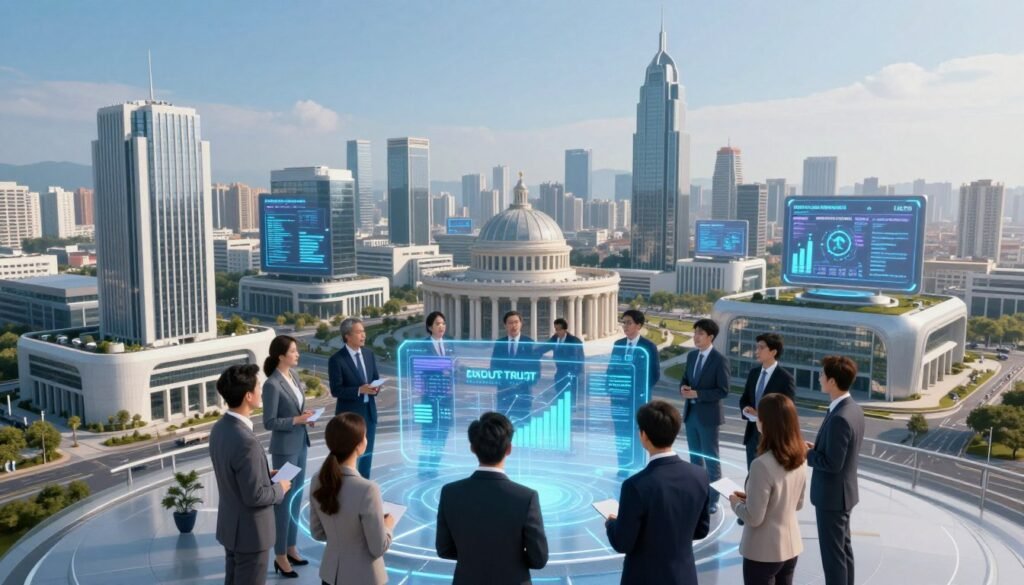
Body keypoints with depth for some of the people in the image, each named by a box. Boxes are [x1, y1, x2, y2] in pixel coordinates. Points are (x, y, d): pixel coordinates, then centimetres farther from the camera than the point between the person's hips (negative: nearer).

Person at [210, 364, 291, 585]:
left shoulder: (220, 428, -3)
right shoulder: (246, 442, -32)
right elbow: (254, 496, -26)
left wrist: (265, 474, 10)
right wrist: (279, 488, -9)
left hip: (229, 524, 9)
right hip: (249, 530, -9)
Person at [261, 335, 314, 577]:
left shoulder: (293, 375, 5)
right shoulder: (272, 384, -20)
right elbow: (269, 422, -18)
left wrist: (306, 416, -3)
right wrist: (297, 420, -22)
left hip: (300, 444, 8)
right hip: (284, 449, -8)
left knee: (297, 498, 17)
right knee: (284, 501, 3)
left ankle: (291, 548, 31)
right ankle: (280, 556, 17)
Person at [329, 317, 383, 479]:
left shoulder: (368, 353, 5)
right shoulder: (336, 359, -14)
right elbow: (336, 390, -16)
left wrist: (377, 387, -11)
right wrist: (360, 390, -26)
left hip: (369, 411, 6)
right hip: (350, 413, -6)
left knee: (367, 453, 16)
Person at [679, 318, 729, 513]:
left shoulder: (720, 360, -13)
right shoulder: (691, 355, 8)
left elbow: (723, 391, -15)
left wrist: (697, 393, -21)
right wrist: (683, 388, -7)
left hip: (708, 415, -6)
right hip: (690, 413, 6)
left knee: (711, 459, 4)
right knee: (695, 457, 16)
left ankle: (712, 500, 15)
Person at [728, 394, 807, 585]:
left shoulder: (762, 465, -27)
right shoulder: (799, 459, -3)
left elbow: (754, 518, -22)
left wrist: (736, 502, -3)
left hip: (763, 551, -7)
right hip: (791, 546, 7)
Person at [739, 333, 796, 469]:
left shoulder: (785, 378, -13)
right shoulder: (753, 373, 7)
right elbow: (744, 399, 14)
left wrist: (760, 414, -19)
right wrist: (746, 410, -9)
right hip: (752, 433, 6)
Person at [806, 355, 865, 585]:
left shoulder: (839, 418, -28)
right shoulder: (854, 409, 3)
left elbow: (832, 463, -26)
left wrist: (806, 453, -12)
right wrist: (816, 448, 5)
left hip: (832, 495, -10)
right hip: (843, 491, 10)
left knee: (832, 554, 3)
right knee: (843, 548, 21)